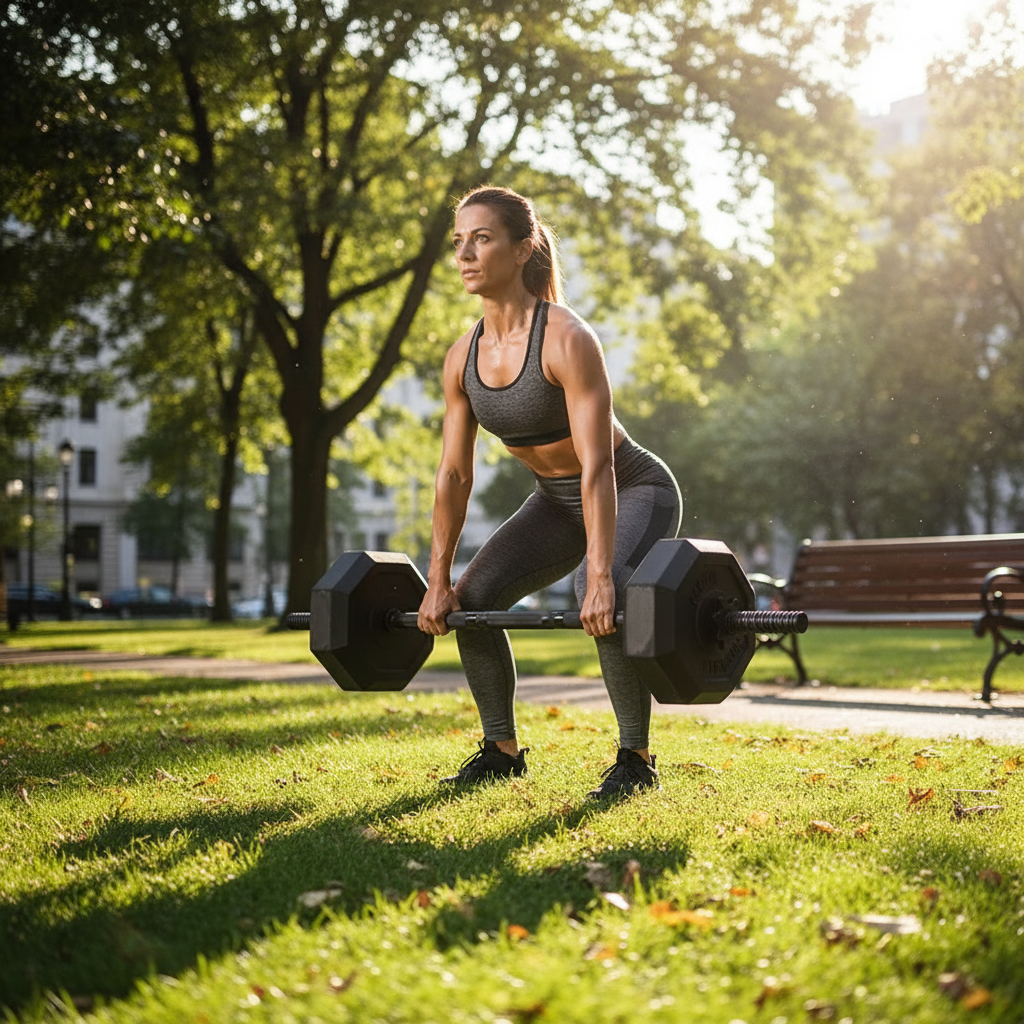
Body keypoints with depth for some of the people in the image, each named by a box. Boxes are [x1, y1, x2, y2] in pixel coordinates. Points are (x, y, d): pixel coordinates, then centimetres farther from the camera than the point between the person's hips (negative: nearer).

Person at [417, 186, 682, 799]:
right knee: (471, 600, -3)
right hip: (559, 499, 7)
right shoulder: (464, 358, -7)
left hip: (635, 491, -7)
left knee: (606, 603, -32)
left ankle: (636, 758, -11)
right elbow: (454, 476, -2)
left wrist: (600, 576, -38)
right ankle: (502, 750, 14)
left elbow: (597, 465, -33)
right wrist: (438, 581, -3)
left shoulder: (567, 340, -28)